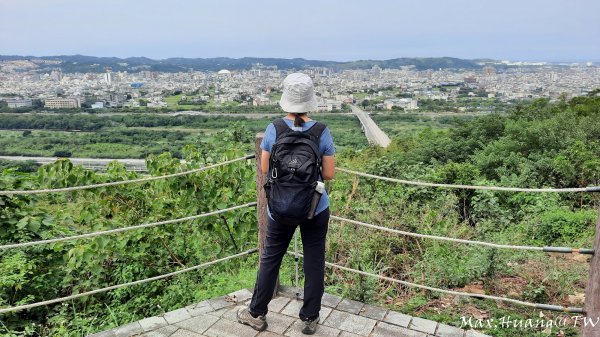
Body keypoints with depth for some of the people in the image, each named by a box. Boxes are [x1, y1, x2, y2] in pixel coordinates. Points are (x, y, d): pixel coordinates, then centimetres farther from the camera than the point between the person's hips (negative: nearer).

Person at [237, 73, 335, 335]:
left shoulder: (273, 130, -11)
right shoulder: (322, 132, -11)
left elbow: (264, 169, -3)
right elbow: (329, 174, -7)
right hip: (316, 207, 0)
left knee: (270, 259, 16)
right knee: (314, 262, 14)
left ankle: (257, 314, 32)